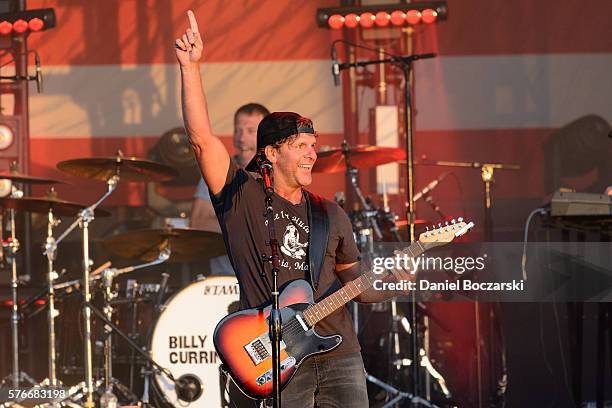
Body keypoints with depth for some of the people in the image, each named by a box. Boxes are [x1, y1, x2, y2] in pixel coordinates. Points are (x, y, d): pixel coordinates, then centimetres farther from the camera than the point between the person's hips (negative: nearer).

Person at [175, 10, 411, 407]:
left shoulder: (331, 214, 14)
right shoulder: (241, 196, 2)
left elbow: (355, 282, 20)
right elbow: (202, 138, -9)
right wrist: (191, 67, -16)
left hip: (340, 357, 4)